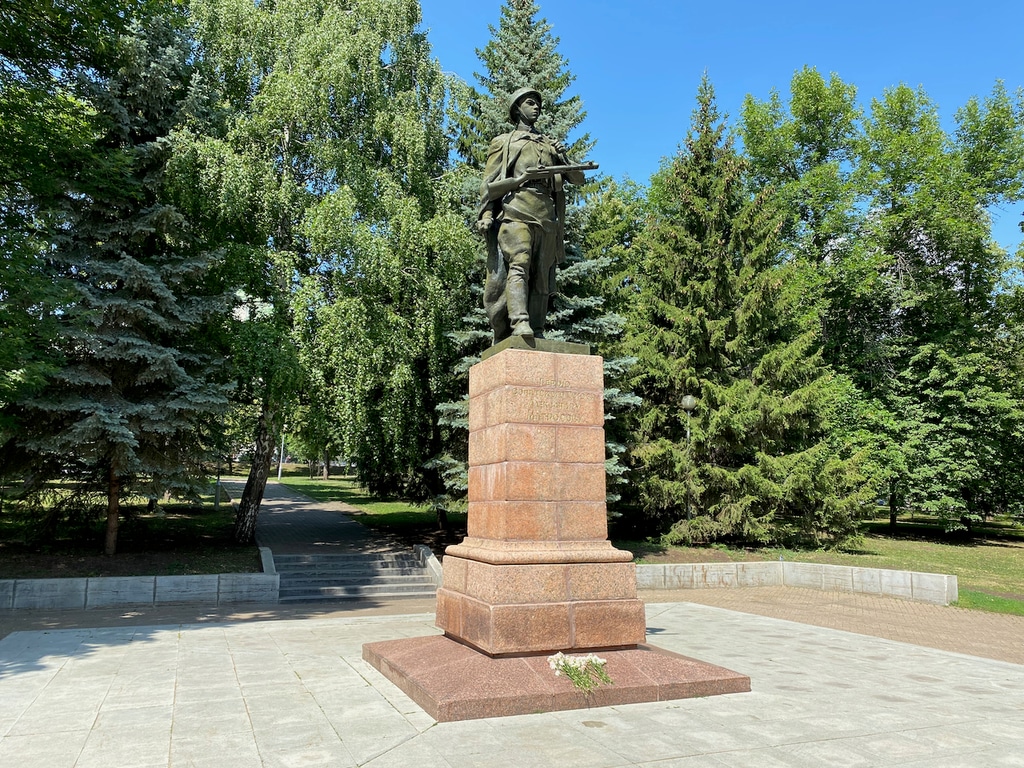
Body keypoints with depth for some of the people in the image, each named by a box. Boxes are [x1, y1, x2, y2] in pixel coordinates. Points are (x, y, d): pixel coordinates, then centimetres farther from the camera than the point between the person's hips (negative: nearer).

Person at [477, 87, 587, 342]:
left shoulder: (550, 145, 29)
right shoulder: (504, 142, 19)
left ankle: (537, 332, -5)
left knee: (541, 277, -3)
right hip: (516, 213, -4)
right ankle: (519, 323, -34)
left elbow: (578, 178, 22)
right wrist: (523, 178, -6)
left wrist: (563, 157, 4)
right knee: (518, 265, -22)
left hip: (547, 217, 4)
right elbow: (489, 186, 10)